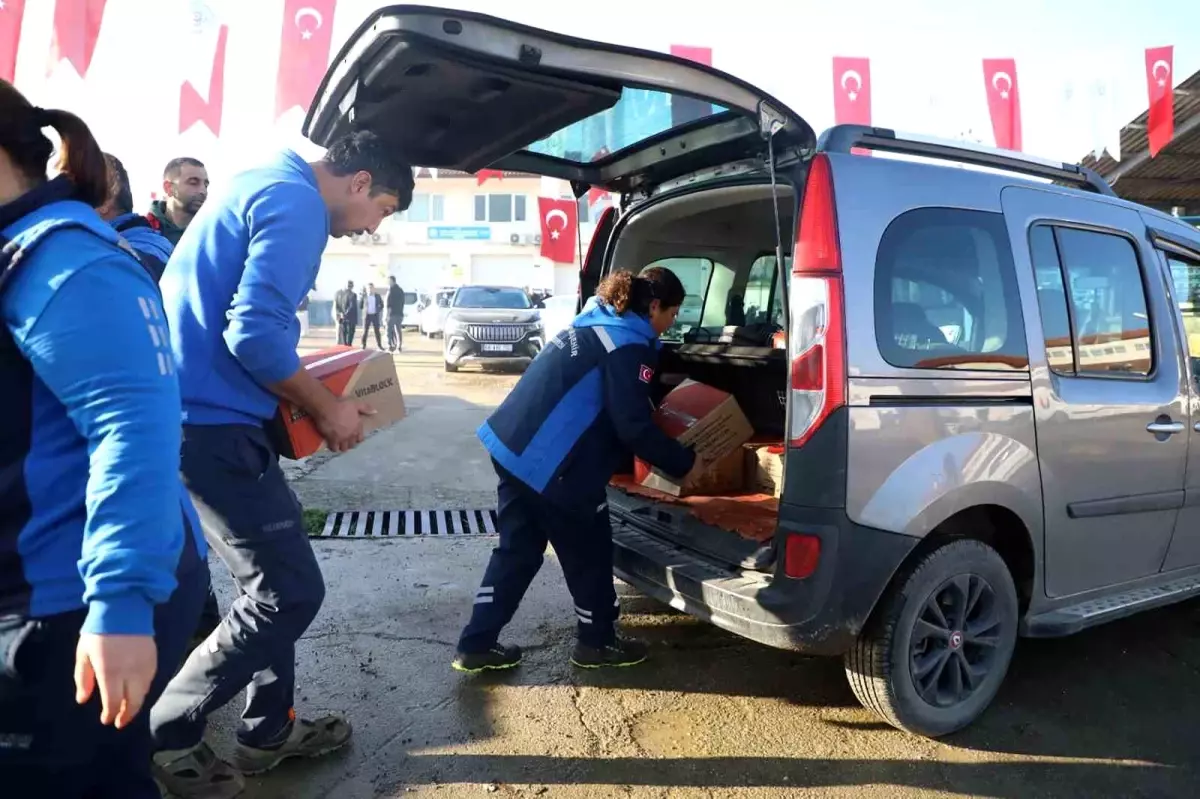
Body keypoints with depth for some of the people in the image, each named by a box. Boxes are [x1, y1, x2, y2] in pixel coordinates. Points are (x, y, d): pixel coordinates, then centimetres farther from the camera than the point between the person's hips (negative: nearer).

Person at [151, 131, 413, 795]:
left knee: (270, 581, 18)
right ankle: (166, 734, 14)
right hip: (212, 422, -11)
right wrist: (325, 409, -10)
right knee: (289, 590, -2)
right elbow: (255, 333, -24)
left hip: (195, 414, 11)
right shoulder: (297, 203, -13)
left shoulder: (265, 186, 19)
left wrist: (305, 396, 19)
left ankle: (268, 730, 30)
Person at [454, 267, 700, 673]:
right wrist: (683, 462, -3)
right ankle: (597, 643, 28)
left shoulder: (596, 322, 18)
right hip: (549, 462, -9)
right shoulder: (628, 345, -12)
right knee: (588, 551, 11)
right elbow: (633, 426, -16)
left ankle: (477, 645, 25)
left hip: (512, 446, 9)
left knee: (518, 549, 19)